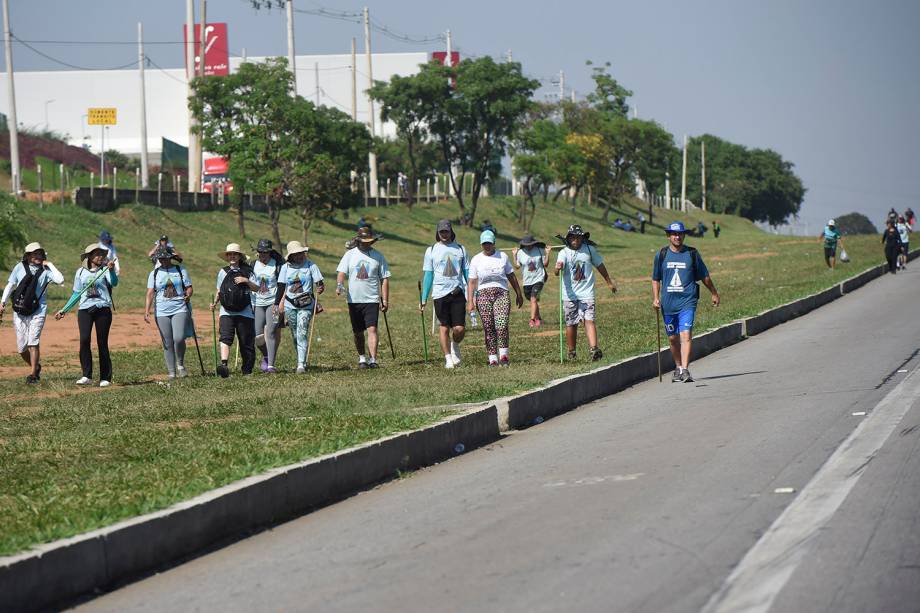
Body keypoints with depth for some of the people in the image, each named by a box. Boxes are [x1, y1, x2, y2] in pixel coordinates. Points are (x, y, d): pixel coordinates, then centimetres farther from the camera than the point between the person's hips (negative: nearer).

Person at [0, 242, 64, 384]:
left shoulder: (45, 270, 0)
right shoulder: (20, 268, 4)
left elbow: (60, 280, -16)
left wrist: (49, 265, -9)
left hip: (37, 311, -2)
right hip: (19, 312, 2)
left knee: (33, 342, -14)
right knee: (21, 347, 2)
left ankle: (33, 375, -5)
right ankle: (36, 367, 28)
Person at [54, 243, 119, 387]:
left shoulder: (105, 270, 4)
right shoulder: (81, 272, 12)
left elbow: (114, 283, -16)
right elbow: (76, 294, 19)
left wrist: (111, 270, -34)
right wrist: (64, 310, 17)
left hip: (103, 309, -2)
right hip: (85, 310, 2)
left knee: (102, 343, 0)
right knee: (84, 340, -16)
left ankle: (105, 378, 7)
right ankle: (87, 376, -14)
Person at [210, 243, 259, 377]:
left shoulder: (247, 271, 4)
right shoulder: (223, 272, 12)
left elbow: (256, 289, -1)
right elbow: (219, 291, 21)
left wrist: (246, 281, -17)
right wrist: (215, 303, 5)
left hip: (244, 312, -1)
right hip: (226, 312, 1)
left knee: (246, 342, 4)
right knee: (225, 338, -20)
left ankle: (247, 369, 19)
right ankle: (224, 365, -34)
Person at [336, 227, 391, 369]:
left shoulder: (378, 256, 4)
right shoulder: (350, 254, 5)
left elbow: (384, 279, 6)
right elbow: (341, 272, -3)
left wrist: (385, 300, 1)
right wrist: (339, 285, -25)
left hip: (372, 300, -2)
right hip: (354, 299, 2)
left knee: (372, 329, -14)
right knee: (357, 332, 10)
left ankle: (373, 359, -18)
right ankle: (362, 358, 24)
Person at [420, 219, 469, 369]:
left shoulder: (460, 249, 10)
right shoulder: (431, 250, 7)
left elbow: (467, 273, 11)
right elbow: (427, 275, 9)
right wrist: (423, 299, 5)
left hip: (458, 293, 1)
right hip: (440, 293, 0)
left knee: (459, 328, -6)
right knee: (444, 327, 1)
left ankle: (455, 346, 24)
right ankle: (448, 358, 10)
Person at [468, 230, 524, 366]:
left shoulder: (503, 257, 11)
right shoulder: (476, 260, 8)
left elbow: (511, 277, 19)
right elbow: (472, 282, 5)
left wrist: (518, 294, 21)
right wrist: (470, 301, -4)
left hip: (501, 294, 0)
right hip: (483, 295, 0)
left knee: (502, 326, -16)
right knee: (488, 328, -3)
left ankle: (503, 355, -7)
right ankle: (493, 358, 0)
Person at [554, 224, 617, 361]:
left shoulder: (589, 249, 5)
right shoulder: (564, 252, -3)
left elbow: (599, 265, 19)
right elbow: (560, 263, -23)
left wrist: (609, 282, 30)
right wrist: (557, 268, -48)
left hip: (586, 293, 0)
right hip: (569, 294, 0)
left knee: (589, 320, -14)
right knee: (571, 324, 6)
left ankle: (594, 349, -26)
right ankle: (571, 352, 19)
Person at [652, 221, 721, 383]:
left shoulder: (692, 254, 3)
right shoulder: (661, 255, 7)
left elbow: (705, 277, 14)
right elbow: (655, 279, 14)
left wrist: (714, 294, 22)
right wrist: (655, 298, 2)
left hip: (687, 302, -3)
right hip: (668, 303, 3)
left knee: (686, 335, -16)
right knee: (673, 338, 11)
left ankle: (685, 370, -21)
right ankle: (678, 367, 27)